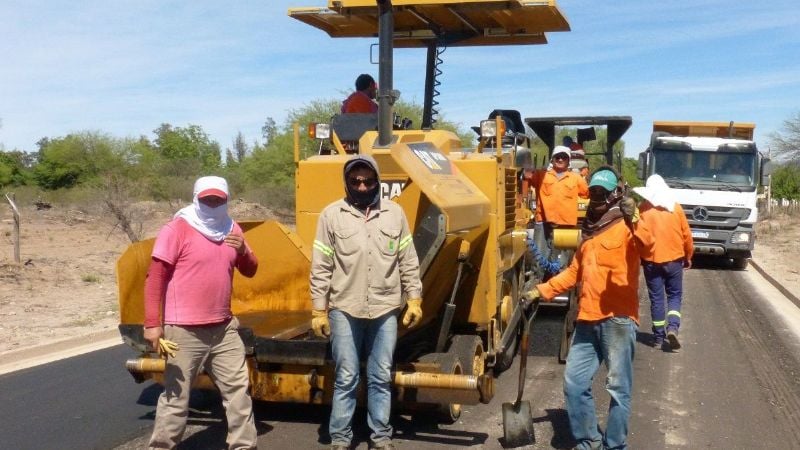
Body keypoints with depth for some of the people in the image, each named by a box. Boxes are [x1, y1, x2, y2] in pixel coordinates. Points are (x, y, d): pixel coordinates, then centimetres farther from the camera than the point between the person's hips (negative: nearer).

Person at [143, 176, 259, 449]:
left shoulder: (231, 229, 10)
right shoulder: (177, 229, -9)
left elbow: (250, 271, 16)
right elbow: (155, 277, -13)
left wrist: (242, 251, -6)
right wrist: (152, 324, -18)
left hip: (223, 328, 7)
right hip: (184, 331, -6)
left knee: (238, 388, 12)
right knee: (176, 395, 4)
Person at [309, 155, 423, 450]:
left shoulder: (394, 213, 5)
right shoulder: (331, 215, -1)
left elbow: (408, 262, 8)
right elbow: (321, 268, 0)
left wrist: (414, 299, 5)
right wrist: (319, 309, -2)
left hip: (385, 309, 2)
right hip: (345, 309, -1)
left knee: (381, 377, 10)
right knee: (346, 378, 5)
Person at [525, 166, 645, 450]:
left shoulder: (626, 226, -3)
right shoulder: (590, 232, 19)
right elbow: (575, 272, 27)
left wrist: (635, 220, -41)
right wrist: (542, 291, 21)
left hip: (618, 320, -7)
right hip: (588, 320, 7)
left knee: (618, 388, 1)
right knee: (574, 384, 10)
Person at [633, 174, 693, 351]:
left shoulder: (643, 209, -5)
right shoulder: (676, 208, 1)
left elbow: (640, 236, -9)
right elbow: (686, 235, 4)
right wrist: (688, 257, 16)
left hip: (651, 260, -1)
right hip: (674, 259, 1)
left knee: (656, 298, 7)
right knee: (675, 295, 13)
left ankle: (658, 337, 10)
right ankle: (673, 327, -8)